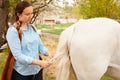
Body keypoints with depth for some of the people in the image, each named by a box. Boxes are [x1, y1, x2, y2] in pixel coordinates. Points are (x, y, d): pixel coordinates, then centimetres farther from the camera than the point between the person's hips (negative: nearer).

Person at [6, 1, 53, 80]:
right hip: (22, 73, -6)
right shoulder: (13, 31, -14)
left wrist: (48, 53, -14)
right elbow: (18, 56, -21)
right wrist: (40, 62, -28)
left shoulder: (32, 27, 5)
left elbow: (40, 45, 7)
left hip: (36, 70, 6)